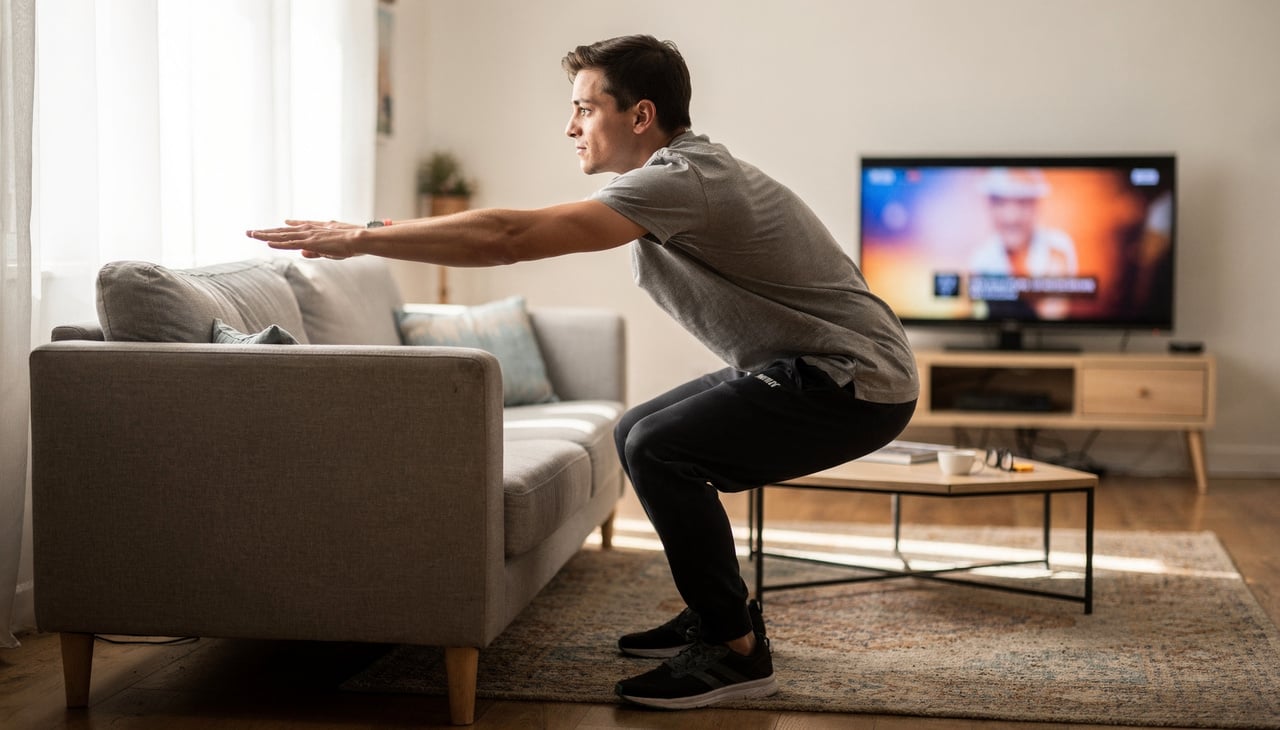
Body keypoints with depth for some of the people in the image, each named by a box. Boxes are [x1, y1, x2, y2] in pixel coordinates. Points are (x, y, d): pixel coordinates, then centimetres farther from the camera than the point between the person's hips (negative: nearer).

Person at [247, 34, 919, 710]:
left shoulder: (680, 180, -22)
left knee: (658, 449, -21)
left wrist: (361, 237, -22)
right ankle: (718, 611, 21)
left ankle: (736, 650, -10)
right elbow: (522, 233, 15)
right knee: (638, 432, 12)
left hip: (856, 381, -10)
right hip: (804, 367, 10)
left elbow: (511, 236, -27)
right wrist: (396, 236, 9)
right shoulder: (681, 171, 10)